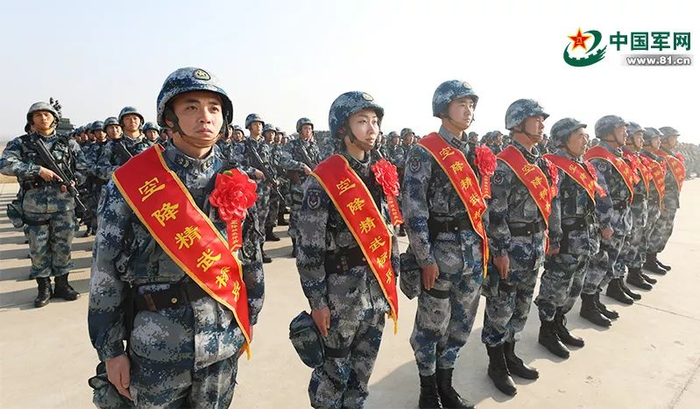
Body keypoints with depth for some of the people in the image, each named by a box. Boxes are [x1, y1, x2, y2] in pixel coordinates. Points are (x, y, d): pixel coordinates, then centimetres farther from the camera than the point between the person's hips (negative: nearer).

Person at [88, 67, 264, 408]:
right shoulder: (131, 184, -11)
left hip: (224, 341, 3)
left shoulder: (237, 184, -1)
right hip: (156, 345, -2)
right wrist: (111, 350, -3)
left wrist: (249, 319, 9)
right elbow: (106, 272, -7)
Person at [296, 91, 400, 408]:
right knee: (333, 370, 11)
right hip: (341, 291, -6)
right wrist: (317, 301, -13)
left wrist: (391, 282, 12)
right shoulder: (323, 180, -14)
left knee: (364, 366, 20)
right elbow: (308, 247, -14)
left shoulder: (381, 174, 7)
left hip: (377, 288, 6)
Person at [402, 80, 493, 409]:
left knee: (462, 321, 17)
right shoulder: (424, 152, -11)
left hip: (473, 249, 7)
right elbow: (414, 211, -16)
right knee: (432, 325, 7)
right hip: (440, 249, -7)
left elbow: (479, 201, 16)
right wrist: (425, 259, -17)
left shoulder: (472, 153, 12)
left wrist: (482, 244, 14)